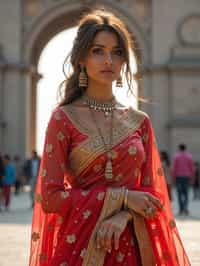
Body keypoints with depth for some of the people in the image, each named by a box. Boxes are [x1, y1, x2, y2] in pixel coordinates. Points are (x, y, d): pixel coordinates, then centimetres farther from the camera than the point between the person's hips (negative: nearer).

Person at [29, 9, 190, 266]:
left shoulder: (140, 121, 5)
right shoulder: (64, 118, -4)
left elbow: (152, 193, 6)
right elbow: (50, 197, -9)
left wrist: (123, 216, -14)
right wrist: (121, 197, -13)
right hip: (79, 245, -3)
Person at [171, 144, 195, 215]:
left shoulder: (176, 156, -3)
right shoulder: (189, 156, 2)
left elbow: (173, 168, -7)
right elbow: (192, 168, 2)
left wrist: (173, 177, 0)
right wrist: (192, 178, 9)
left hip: (178, 177, -1)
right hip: (187, 177, 1)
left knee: (180, 193, 4)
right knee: (186, 193, 8)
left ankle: (181, 209, 2)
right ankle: (185, 207, -10)